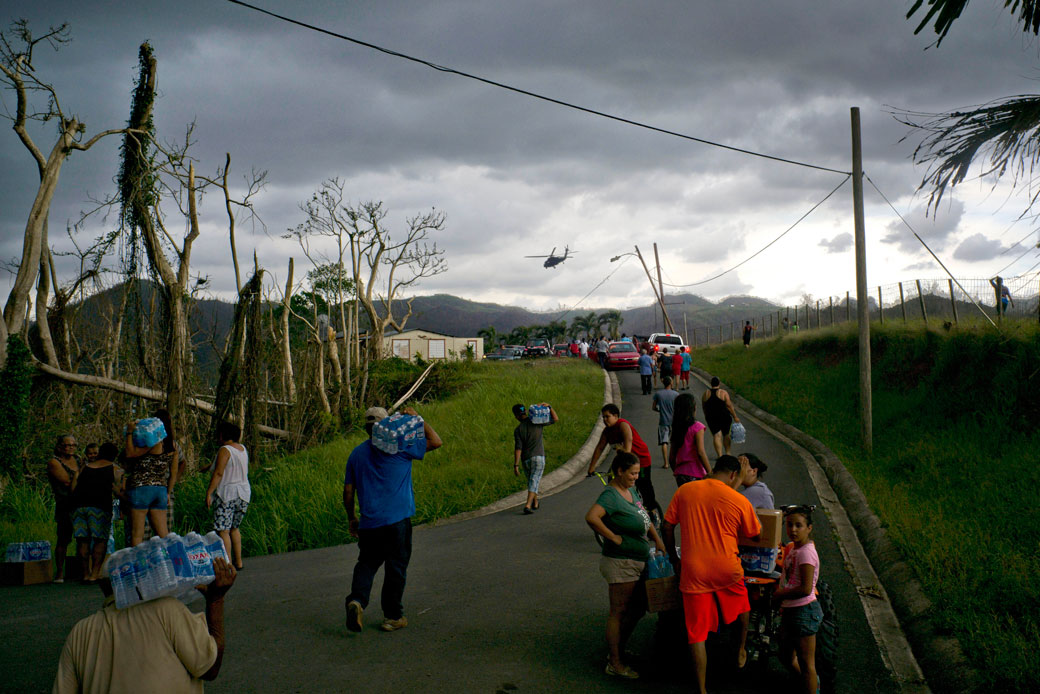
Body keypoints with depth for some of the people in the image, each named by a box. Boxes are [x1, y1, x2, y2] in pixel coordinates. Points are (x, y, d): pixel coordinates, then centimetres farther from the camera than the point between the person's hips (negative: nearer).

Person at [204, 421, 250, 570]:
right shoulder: (243, 449, 10)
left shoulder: (225, 450, -13)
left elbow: (218, 473, -19)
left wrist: (209, 492, -18)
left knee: (223, 531, -5)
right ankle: (238, 562, 20)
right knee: (234, 528, 19)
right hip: (244, 493, 8)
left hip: (227, 494, -8)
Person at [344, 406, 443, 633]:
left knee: (367, 563, 15)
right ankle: (392, 616, 12)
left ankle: (357, 599, -9)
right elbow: (436, 442, 3)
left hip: (368, 522, 4)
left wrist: (351, 518, 22)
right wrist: (418, 419, 7)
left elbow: (348, 491, 12)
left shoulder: (356, 453, 10)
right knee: (396, 567, 6)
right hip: (397, 520, -4)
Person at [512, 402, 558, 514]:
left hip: (525, 459, 1)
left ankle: (535, 503, 35)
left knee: (531, 481, 22)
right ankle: (528, 506, -22)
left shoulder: (518, 430, -2)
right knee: (534, 482, -6)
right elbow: (556, 419, 7)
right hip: (538, 456, -1)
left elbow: (518, 448, -9)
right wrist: (549, 407, 8)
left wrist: (516, 465, -10)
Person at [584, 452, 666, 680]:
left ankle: (619, 650, 33)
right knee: (618, 612, -1)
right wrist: (613, 537, -25)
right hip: (621, 562, -10)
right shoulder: (611, 495, -18)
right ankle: (614, 663, 9)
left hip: (639, 561, 10)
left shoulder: (632, 491, 11)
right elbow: (591, 517, -35)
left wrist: (657, 539, 10)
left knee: (638, 608, 19)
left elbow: (644, 518, 24)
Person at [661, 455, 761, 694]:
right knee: (741, 606, 31)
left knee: (697, 633, 7)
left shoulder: (685, 491, 0)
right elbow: (755, 535, 10)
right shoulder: (739, 501, -6)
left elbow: (667, 527, 4)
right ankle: (740, 652, 48)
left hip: (693, 573, 1)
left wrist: (674, 559, 15)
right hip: (727, 571, -1)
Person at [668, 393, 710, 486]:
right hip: (695, 475, -6)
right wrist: (710, 473, -11)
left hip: (680, 474, 6)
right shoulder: (697, 427, -9)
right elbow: (701, 452, -15)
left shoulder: (675, 429, 8)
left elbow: (671, 458, 10)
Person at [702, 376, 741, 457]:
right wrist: (735, 417, -2)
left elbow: (704, 408, 10)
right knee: (726, 435, 16)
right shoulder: (723, 393, -8)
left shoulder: (706, 393, 1)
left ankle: (720, 455, -9)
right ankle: (727, 453, 24)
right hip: (724, 417, -1)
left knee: (716, 436, 2)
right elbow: (729, 406, -9)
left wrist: (706, 416, 24)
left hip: (711, 418, 1)